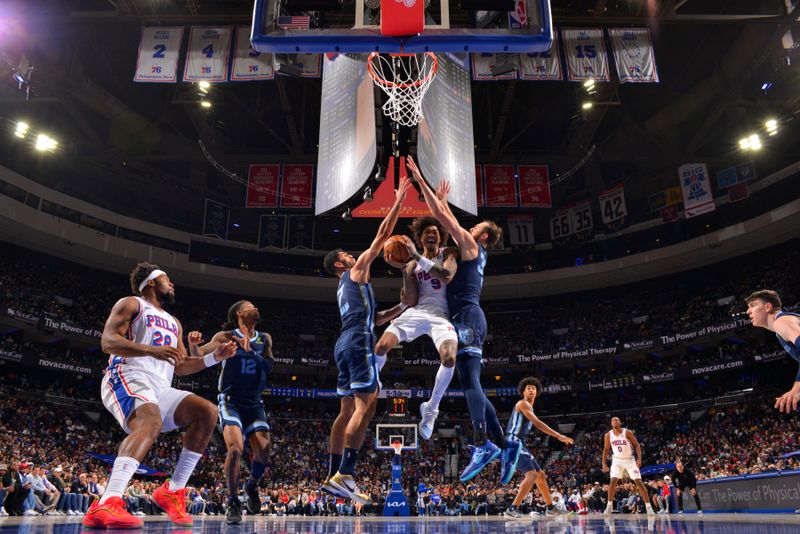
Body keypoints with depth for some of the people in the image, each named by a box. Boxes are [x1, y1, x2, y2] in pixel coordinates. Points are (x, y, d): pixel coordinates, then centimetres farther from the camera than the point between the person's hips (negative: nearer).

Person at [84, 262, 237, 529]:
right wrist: (151, 350, -25)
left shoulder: (173, 323, 29)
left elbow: (180, 367, 28)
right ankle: (107, 504, -48)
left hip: (160, 388, 7)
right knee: (152, 423, -36)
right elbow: (108, 341, -10)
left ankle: (172, 491, -6)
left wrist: (215, 357, 14)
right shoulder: (131, 304, 7)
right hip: (129, 379, -7)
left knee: (207, 412, -10)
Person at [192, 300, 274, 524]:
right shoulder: (226, 336, -4)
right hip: (230, 401, -4)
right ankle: (233, 502, -4)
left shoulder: (264, 339, 9)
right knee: (236, 448, -23)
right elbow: (199, 356, -12)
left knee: (263, 451, -8)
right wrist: (192, 344, -34)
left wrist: (249, 349, -16)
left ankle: (252, 485, 24)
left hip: (254, 403, 4)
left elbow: (268, 366, -1)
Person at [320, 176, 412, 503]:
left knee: (348, 409, 7)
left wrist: (395, 312, 35)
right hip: (359, 343, -9)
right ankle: (345, 475, -20)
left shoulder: (343, 288, 29)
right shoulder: (356, 270, 6)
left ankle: (333, 476, 6)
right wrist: (399, 202, 6)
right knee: (365, 407, -14)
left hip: (344, 344, 9)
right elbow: (382, 236, 2)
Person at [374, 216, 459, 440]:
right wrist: (403, 270, -7)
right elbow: (410, 301, 3)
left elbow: (447, 275, -18)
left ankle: (431, 409, -7)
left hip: (441, 315, -2)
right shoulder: (413, 264, 13)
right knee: (381, 346, -18)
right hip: (416, 312, 3)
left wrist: (417, 257, -21)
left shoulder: (448, 253, 7)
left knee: (449, 357, -30)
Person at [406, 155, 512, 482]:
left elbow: (442, 217, -1)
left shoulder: (471, 245, 3)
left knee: (469, 379, -21)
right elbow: (448, 220, 39)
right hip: (468, 320, 9)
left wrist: (420, 180, 4)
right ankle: (504, 445, 7)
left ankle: (481, 445, -31)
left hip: (468, 317, -9)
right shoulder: (472, 251, 26)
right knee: (471, 384, 6)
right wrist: (443, 198, 46)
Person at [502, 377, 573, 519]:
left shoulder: (529, 406, 21)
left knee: (540, 474, 17)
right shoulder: (522, 403, -10)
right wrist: (559, 436, -22)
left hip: (520, 444, 10)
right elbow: (537, 423, -20)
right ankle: (512, 509, -26)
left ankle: (550, 507, 31)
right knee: (531, 475, -22)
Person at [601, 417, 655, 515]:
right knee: (613, 481, -14)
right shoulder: (608, 435, -5)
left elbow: (637, 445, -7)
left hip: (629, 460, -1)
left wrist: (639, 458, -20)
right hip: (617, 460, 1)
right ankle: (609, 506, -4)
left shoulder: (627, 432, -13)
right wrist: (604, 464, -2)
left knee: (639, 482, -7)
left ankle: (648, 506, 2)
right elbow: (606, 449, 5)